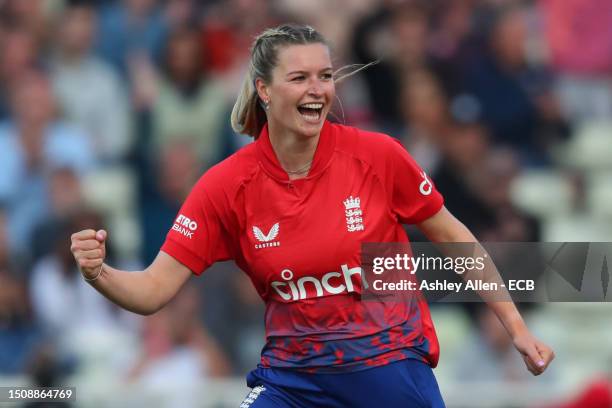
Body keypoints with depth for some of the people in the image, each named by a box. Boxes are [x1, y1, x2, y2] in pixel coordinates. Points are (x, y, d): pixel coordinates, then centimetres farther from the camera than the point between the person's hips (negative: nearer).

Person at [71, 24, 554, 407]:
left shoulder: (378, 155, -10)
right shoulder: (226, 185, -8)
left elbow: (451, 236, 4)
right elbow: (153, 290, -9)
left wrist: (517, 327, 5)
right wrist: (99, 274, -30)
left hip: (393, 365, 0)